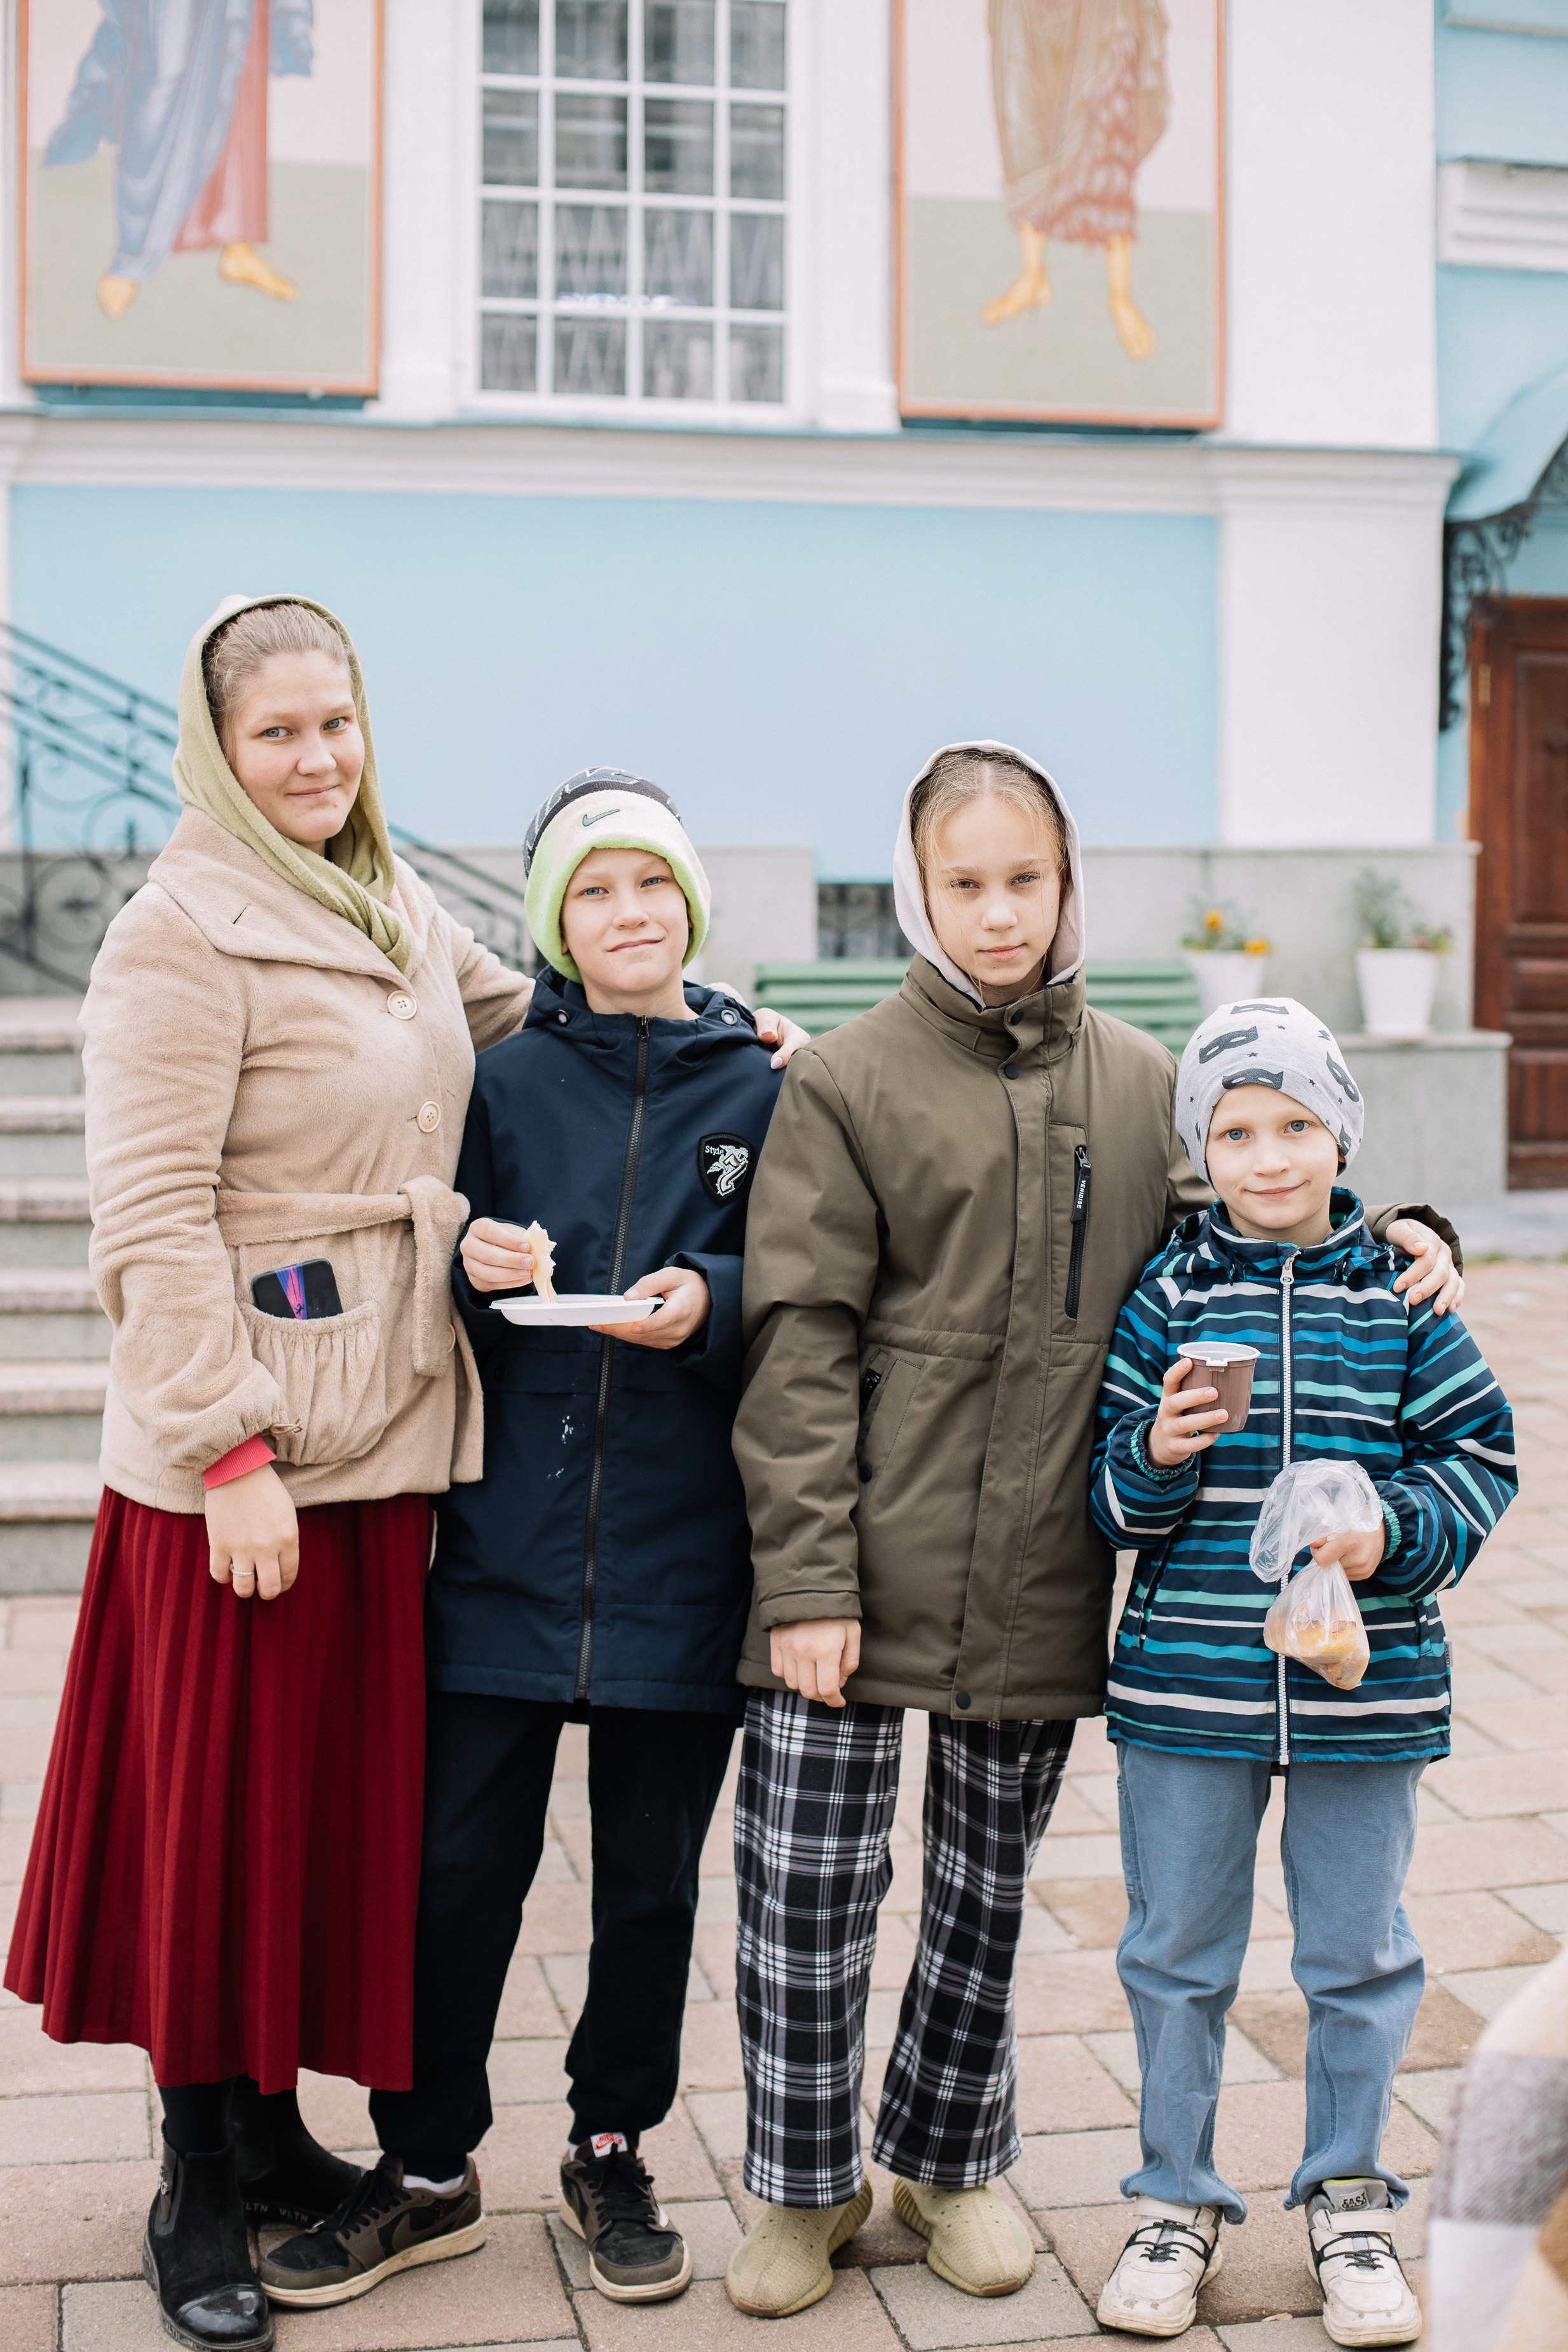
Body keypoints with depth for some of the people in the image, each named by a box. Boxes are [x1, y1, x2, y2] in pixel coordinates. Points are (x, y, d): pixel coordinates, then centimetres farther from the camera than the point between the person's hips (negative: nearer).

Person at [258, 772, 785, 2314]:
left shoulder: (761, 1091, 3)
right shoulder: (507, 1084, 4)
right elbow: (438, 1310, 8)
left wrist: (709, 1306, -14)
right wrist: (472, 1272, -13)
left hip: (678, 1552, 0)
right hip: (510, 1538, 0)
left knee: (650, 1878, 10)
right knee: (458, 1863, 3)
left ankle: (612, 2153, 30)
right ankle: (427, 2171, 21)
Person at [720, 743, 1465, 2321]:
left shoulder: (1140, 1082, 6)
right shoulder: (847, 1082, -5)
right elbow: (799, 1344, -8)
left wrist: (1387, 1238, 1)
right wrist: (807, 1577, -13)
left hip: (1041, 1580, 3)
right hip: (860, 1569, -3)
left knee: (988, 1889, 17)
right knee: (806, 1889, 3)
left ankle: (949, 2157, 39)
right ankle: (803, 2188, 26)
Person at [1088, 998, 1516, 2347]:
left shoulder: (1399, 1294, -1)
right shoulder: (1169, 1296, -1)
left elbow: (1479, 1455, 2)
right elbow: (1116, 1500, 1)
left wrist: (1394, 1535, -14)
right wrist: (1160, 1458, -20)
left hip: (1365, 1687, 0)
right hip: (1186, 1680, 0)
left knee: (1358, 1957, 13)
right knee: (1178, 1954, 11)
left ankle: (1349, 2204, 32)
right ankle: (1178, 2205, 29)